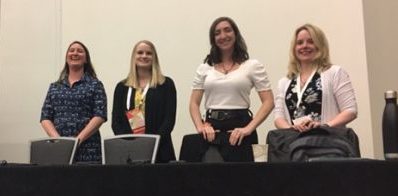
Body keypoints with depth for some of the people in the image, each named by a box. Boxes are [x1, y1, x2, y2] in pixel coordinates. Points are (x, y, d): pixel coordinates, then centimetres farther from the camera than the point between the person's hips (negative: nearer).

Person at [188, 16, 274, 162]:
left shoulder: (253, 66, 3)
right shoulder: (204, 68, 11)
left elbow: (268, 102, -3)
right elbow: (194, 103, 8)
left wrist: (249, 128, -15)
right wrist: (200, 126, -10)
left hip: (239, 129, -2)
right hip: (211, 129, 2)